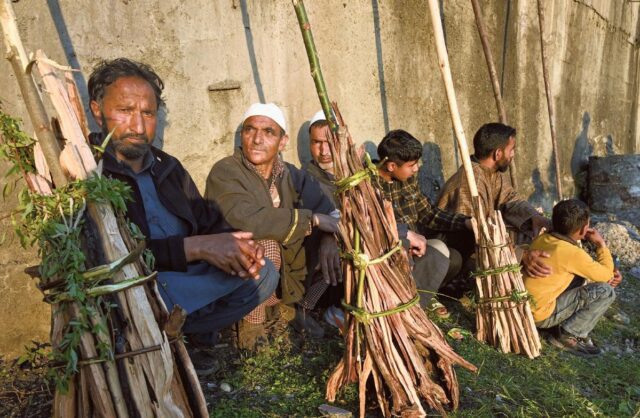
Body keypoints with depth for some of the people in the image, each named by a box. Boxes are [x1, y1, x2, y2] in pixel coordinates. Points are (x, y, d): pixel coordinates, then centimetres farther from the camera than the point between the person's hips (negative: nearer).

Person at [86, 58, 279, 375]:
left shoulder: (166, 166, 12)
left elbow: (207, 220, 14)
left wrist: (235, 245, -8)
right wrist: (195, 248, -25)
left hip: (188, 278, 8)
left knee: (264, 274, 5)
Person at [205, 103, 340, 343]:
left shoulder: (289, 174, -1)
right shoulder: (225, 173, -18)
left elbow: (329, 209, -1)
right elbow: (245, 219, -34)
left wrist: (328, 236, -23)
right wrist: (311, 219, -27)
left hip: (289, 277, 6)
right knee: (265, 241, -31)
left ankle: (297, 306, 12)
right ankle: (251, 327, -13)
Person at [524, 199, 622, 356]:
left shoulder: (543, 238, 1)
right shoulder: (572, 253, -23)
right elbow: (606, 276, -5)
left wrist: (610, 272, 7)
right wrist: (601, 243, 4)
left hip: (524, 306, 8)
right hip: (539, 315, -8)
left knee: (581, 273, 18)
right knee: (606, 292, -7)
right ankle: (568, 336, -1)